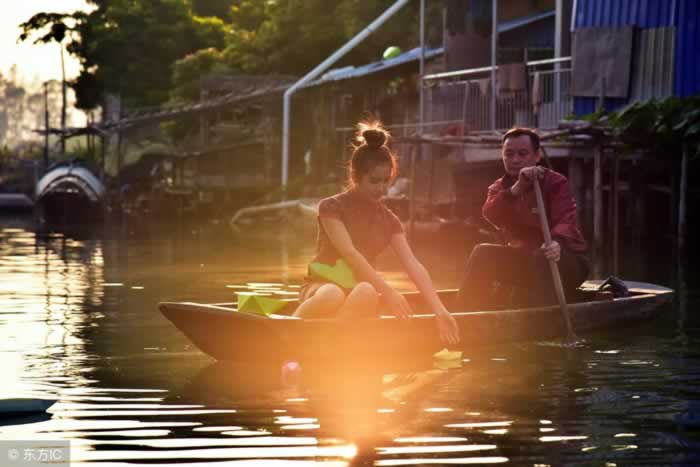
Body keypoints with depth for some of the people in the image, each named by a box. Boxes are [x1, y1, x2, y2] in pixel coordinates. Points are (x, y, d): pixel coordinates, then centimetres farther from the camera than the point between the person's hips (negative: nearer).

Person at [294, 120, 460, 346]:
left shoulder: (388, 220, 10)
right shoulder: (332, 207, -4)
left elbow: (414, 266, 0)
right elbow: (349, 254, -17)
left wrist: (440, 311, -12)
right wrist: (387, 291, -26)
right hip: (322, 285, -4)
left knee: (366, 293, -37)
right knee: (332, 295, -43)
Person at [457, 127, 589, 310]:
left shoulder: (556, 183, -11)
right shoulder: (500, 188, 4)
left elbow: (565, 220, -28)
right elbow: (490, 214, -19)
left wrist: (557, 242, -52)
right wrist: (516, 189, -36)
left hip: (563, 259, -5)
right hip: (525, 259, 5)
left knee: (542, 257, -36)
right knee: (482, 254, -14)